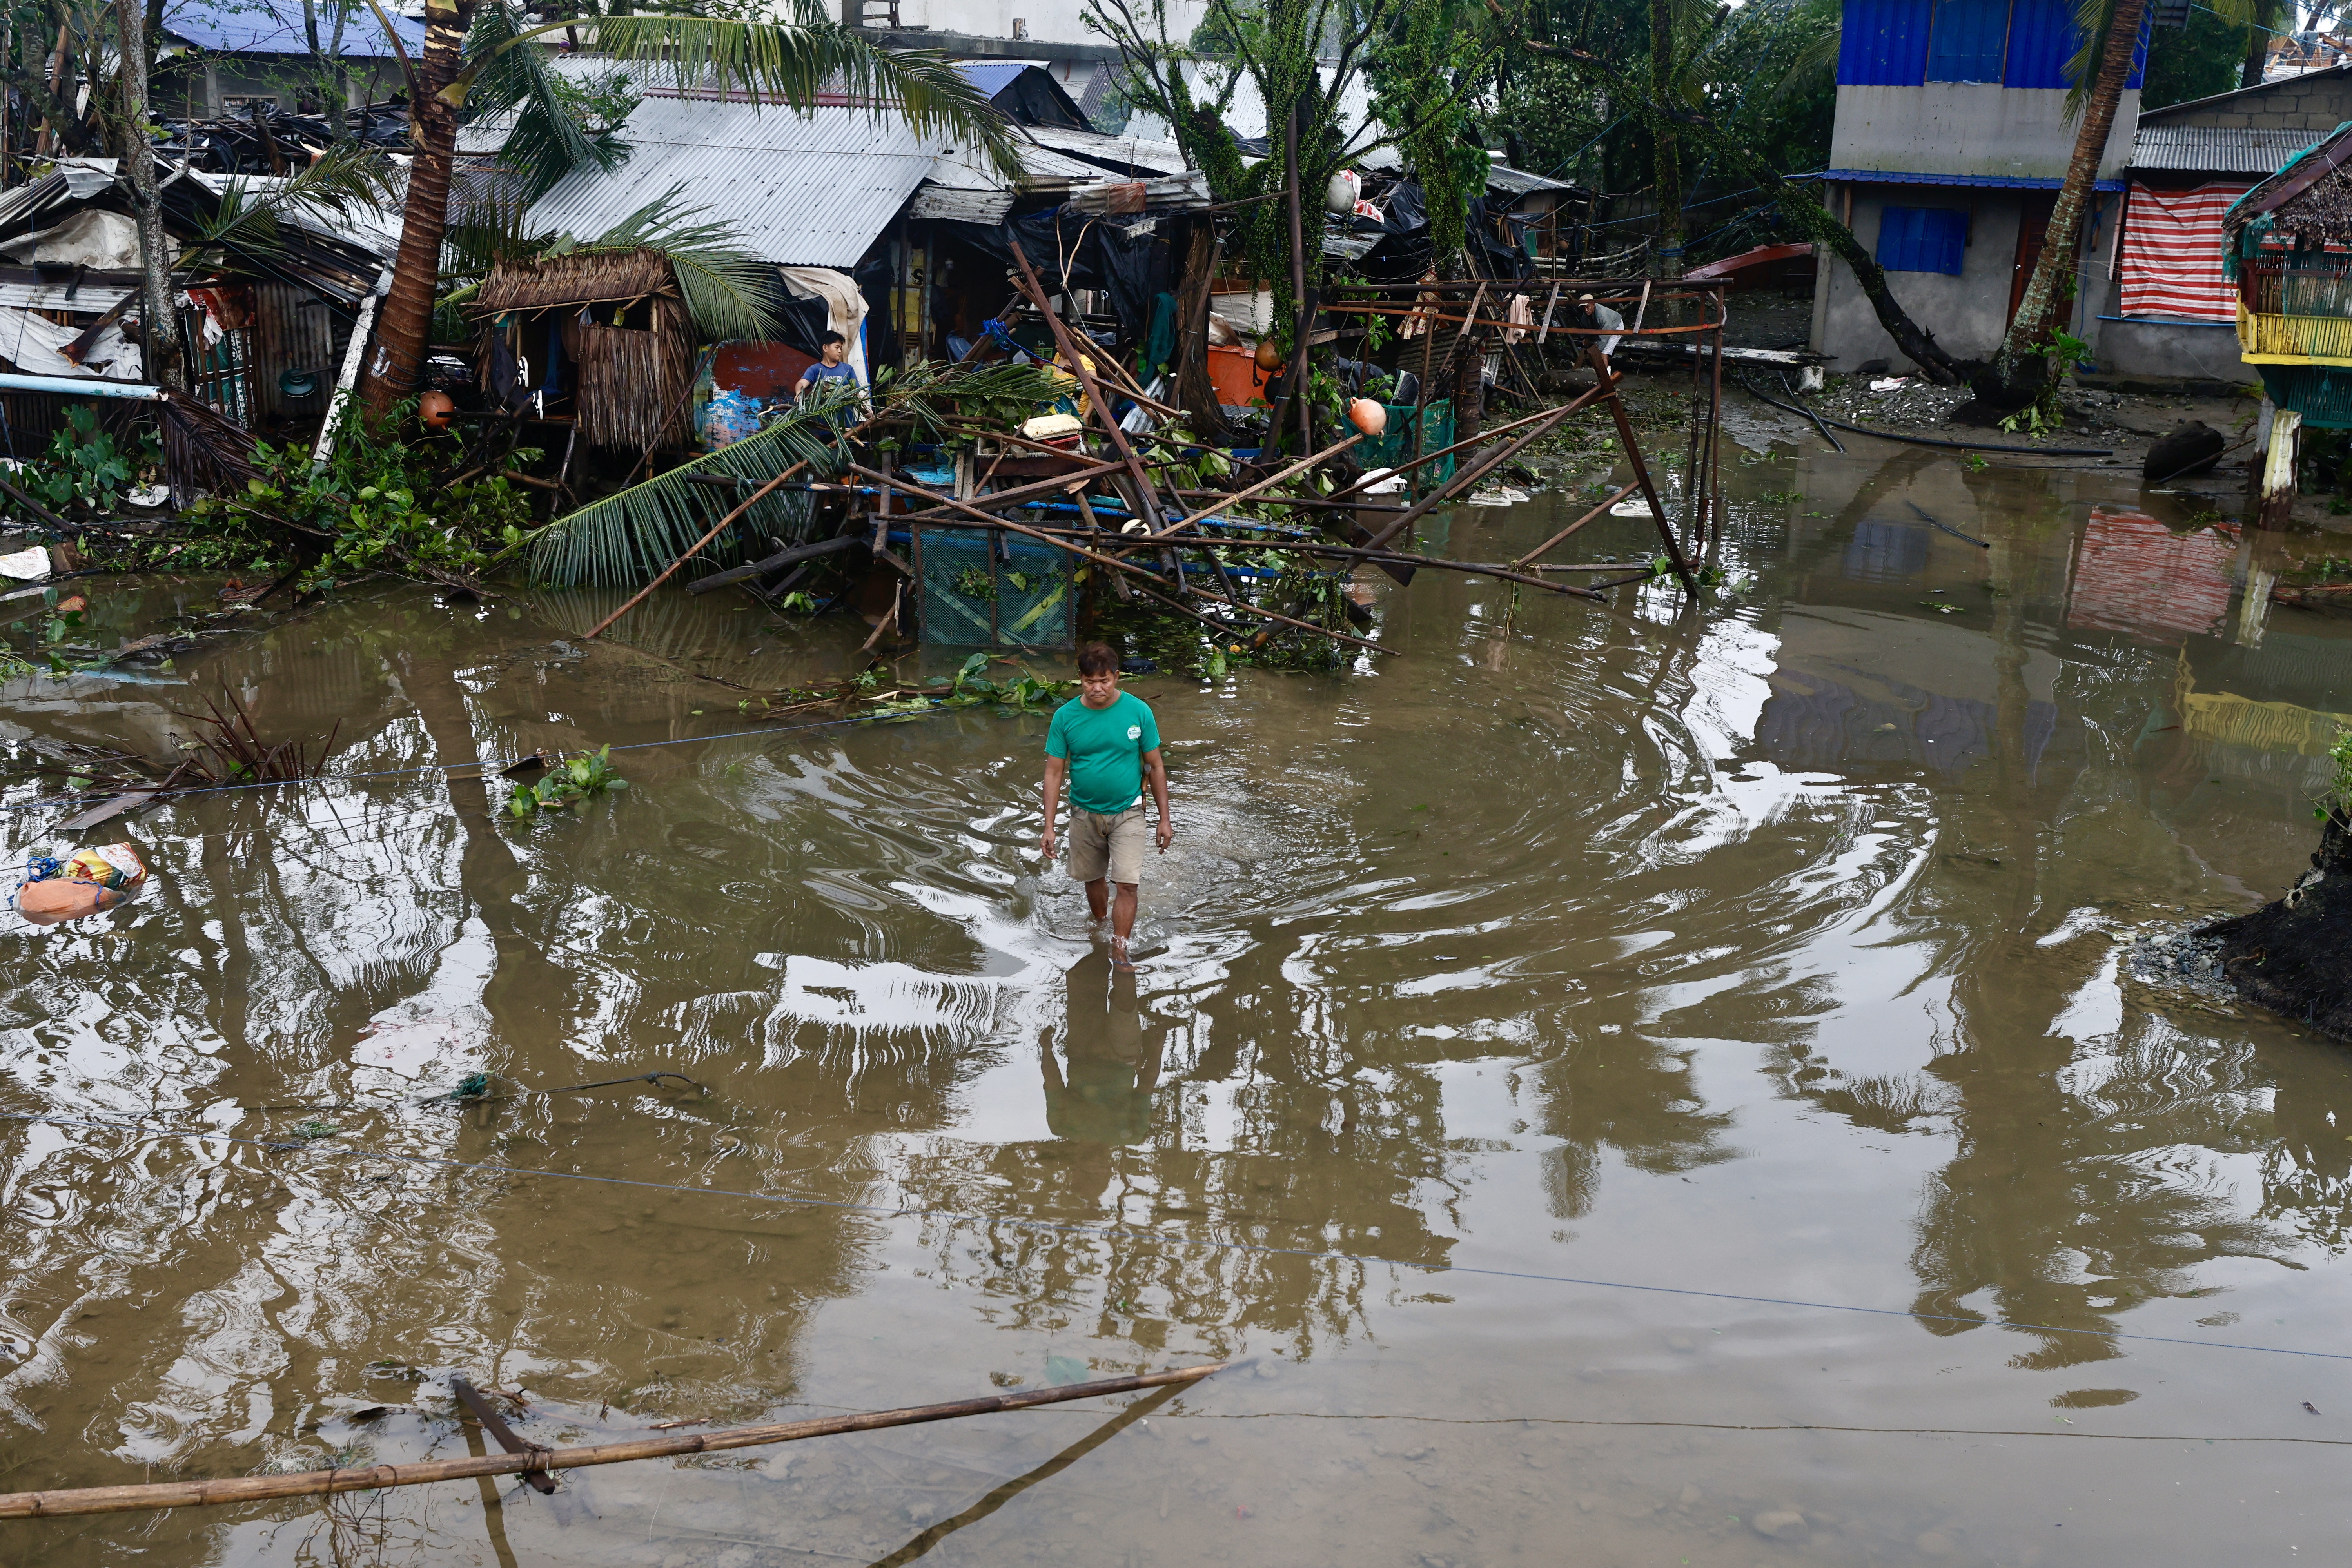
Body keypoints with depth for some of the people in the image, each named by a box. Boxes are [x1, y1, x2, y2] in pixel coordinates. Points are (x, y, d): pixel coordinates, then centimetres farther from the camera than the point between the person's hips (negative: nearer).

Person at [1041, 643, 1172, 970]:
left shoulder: (1138, 711, -11)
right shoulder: (1065, 717, -10)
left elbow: (1155, 766, -2)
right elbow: (1054, 772, -5)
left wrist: (1165, 818, -1)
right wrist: (1049, 827, -8)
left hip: (1127, 812, -2)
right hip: (1085, 814, 2)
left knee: (1127, 883, -9)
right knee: (1093, 878, 18)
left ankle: (1120, 952, 3)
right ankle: (1099, 924, 45)